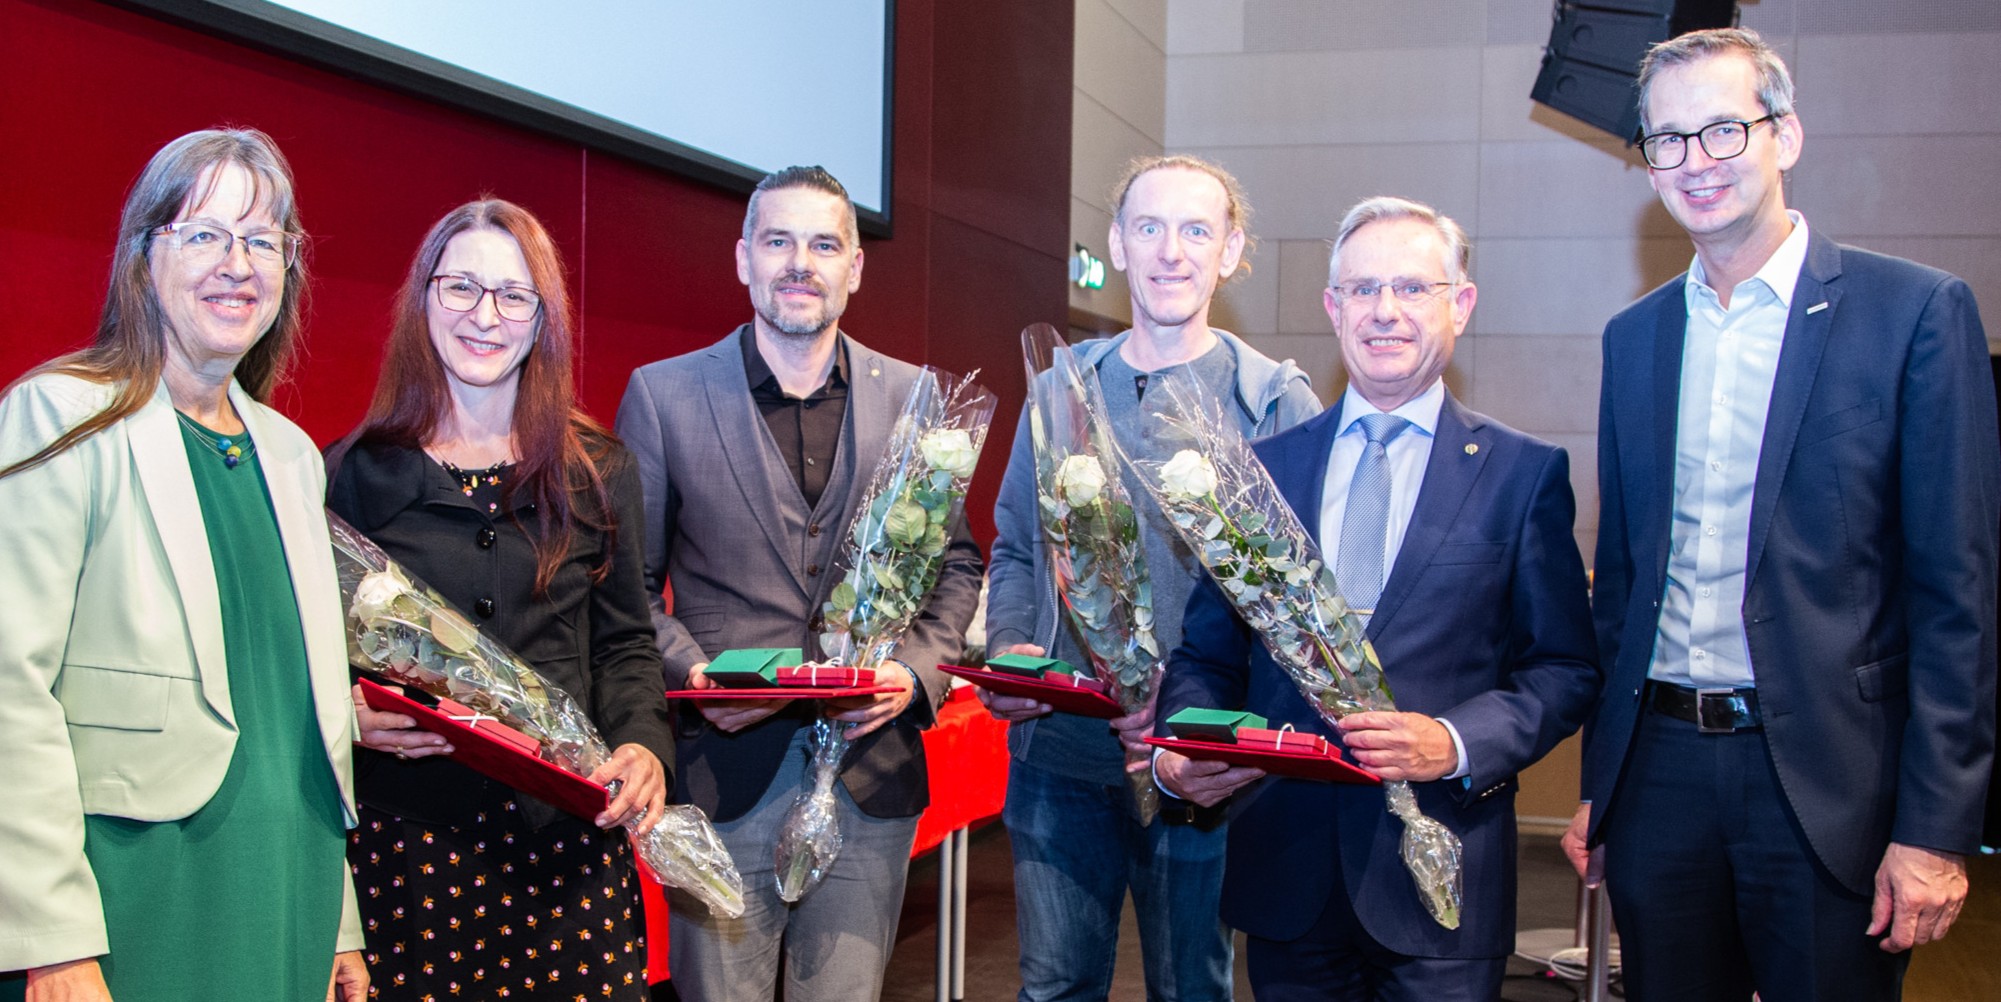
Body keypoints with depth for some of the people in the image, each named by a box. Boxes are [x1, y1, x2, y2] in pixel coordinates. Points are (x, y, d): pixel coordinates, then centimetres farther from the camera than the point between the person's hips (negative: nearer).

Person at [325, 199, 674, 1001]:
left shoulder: (599, 471, 8)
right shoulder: (353, 473, 4)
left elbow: (623, 642, 10)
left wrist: (643, 743, -7)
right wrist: (346, 715, -13)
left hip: (566, 837, 1)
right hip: (404, 836, -1)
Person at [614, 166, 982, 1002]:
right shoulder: (663, 394, 2)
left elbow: (956, 564, 12)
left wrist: (916, 670, -4)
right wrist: (687, 674, -12)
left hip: (871, 770, 2)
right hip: (724, 772, -1)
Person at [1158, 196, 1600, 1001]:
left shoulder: (1525, 474, 2)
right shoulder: (1262, 467, 8)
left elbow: (1565, 669, -1)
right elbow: (1208, 651, 9)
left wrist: (1455, 743, -17)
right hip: (1285, 871, 2)